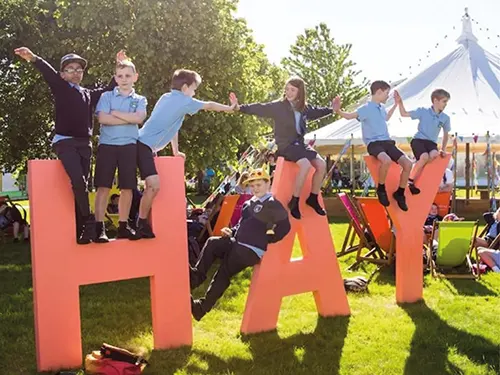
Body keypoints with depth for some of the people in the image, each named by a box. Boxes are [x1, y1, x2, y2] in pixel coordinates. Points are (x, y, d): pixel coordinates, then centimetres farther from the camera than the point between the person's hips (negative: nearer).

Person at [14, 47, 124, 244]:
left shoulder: (89, 94, 19)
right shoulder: (60, 87, 7)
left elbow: (109, 89, 29)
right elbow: (48, 72, -11)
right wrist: (34, 58, -29)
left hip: (85, 144, 5)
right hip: (65, 142, -5)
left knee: (82, 185, 3)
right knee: (78, 181, -23)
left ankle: (80, 231, 6)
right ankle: (89, 221, -12)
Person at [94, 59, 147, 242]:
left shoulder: (140, 100, 12)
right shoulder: (106, 96, 8)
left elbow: (139, 118, -8)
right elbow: (103, 118, -9)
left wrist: (115, 113, -6)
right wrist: (130, 118, -7)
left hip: (129, 146, 2)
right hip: (107, 145, -2)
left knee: (127, 187, 3)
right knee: (103, 187, -5)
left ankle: (123, 226, 13)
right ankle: (100, 227, -3)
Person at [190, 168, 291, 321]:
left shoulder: (272, 204, -5)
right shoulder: (248, 204, 19)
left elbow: (285, 226, -11)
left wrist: (267, 239, -7)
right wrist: (232, 231, 6)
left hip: (253, 250, -7)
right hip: (237, 243, 8)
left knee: (224, 272, -16)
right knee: (212, 243, -14)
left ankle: (203, 305, -17)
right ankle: (196, 276, -23)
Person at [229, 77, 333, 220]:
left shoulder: (305, 108, 9)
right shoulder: (279, 106, -7)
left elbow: (317, 112, 30)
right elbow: (260, 108, -15)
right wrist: (240, 107, -27)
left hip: (300, 143, 6)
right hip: (285, 146, -6)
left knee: (321, 164, -11)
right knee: (305, 164, -30)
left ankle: (313, 198, 6)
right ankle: (294, 201, -19)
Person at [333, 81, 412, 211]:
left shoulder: (381, 108, 19)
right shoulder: (366, 108, -5)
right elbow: (349, 116, -15)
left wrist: (396, 104, 42)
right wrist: (338, 110, -34)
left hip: (387, 142, 7)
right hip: (374, 143, -7)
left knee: (408, 163, -11)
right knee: (386, 160, -39)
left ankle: (400, 193, 8)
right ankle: (381, 189, -13)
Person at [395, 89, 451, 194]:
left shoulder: (445, 118, 9)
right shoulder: (423, 111, 1)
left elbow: (446, 134, 22)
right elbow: (404, 114, 4)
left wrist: (443, 149, 14)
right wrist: (399, 103, -11)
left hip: (431, 142, 3)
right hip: (418, 140, -3)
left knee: (434, 155, -34)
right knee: (425, 156, -34)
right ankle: (410, 181, -16)